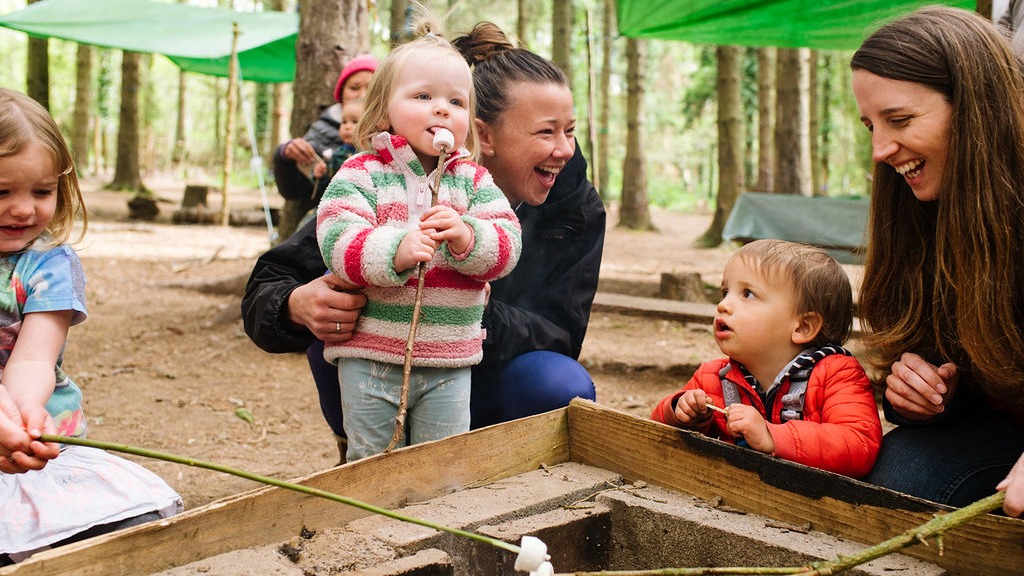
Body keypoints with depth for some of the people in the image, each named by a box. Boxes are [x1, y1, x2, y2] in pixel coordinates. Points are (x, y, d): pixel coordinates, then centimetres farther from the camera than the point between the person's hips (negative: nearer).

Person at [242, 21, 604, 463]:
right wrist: (297, 306, -45)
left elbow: (560, 335, -18)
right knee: (339, 303, -28)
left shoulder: (579, 208, -12)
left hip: (488, 397, 2)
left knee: (564, 387, -31)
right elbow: (264, 290, -19)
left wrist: (475, 311, -40)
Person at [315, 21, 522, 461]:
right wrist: (394, 251, -34)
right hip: (369, 355, -2)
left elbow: (507, 246, -4)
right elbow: (337, 241, -17)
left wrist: (469, 238, -26)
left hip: (450, 362, 3)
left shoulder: (474, 180, 6)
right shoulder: (362, 173, -4)